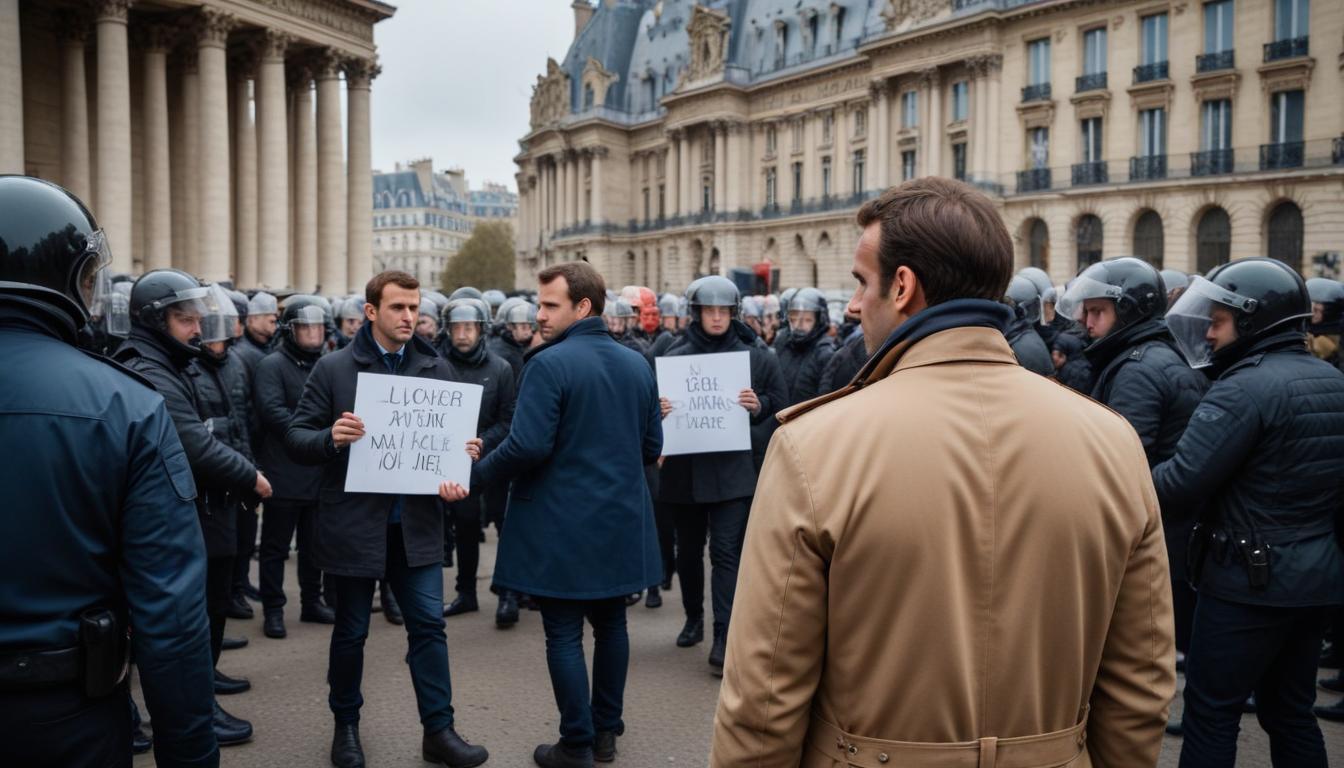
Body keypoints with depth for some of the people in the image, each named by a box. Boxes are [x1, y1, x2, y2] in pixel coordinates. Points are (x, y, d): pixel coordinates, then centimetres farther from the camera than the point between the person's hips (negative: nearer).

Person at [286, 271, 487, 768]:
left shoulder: (439, 369, 5)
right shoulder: (333, 368, -4)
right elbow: (296, 438, -4)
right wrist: (331, 438, -25)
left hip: (416, 523, 2)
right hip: (354, 523, -2)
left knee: (429, 626, 5)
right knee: (350, 631, 11)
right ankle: (346, 726, 29)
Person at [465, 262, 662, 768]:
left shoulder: (549, 364, -15)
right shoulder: (637, 364, 7)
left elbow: (528, 446, -21)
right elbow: (652, 447, 10)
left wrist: (476, 474, -5)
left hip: (563, 523, -6)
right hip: (620, 519, 7)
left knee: (564, 634, 3)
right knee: (610, 622, 16)